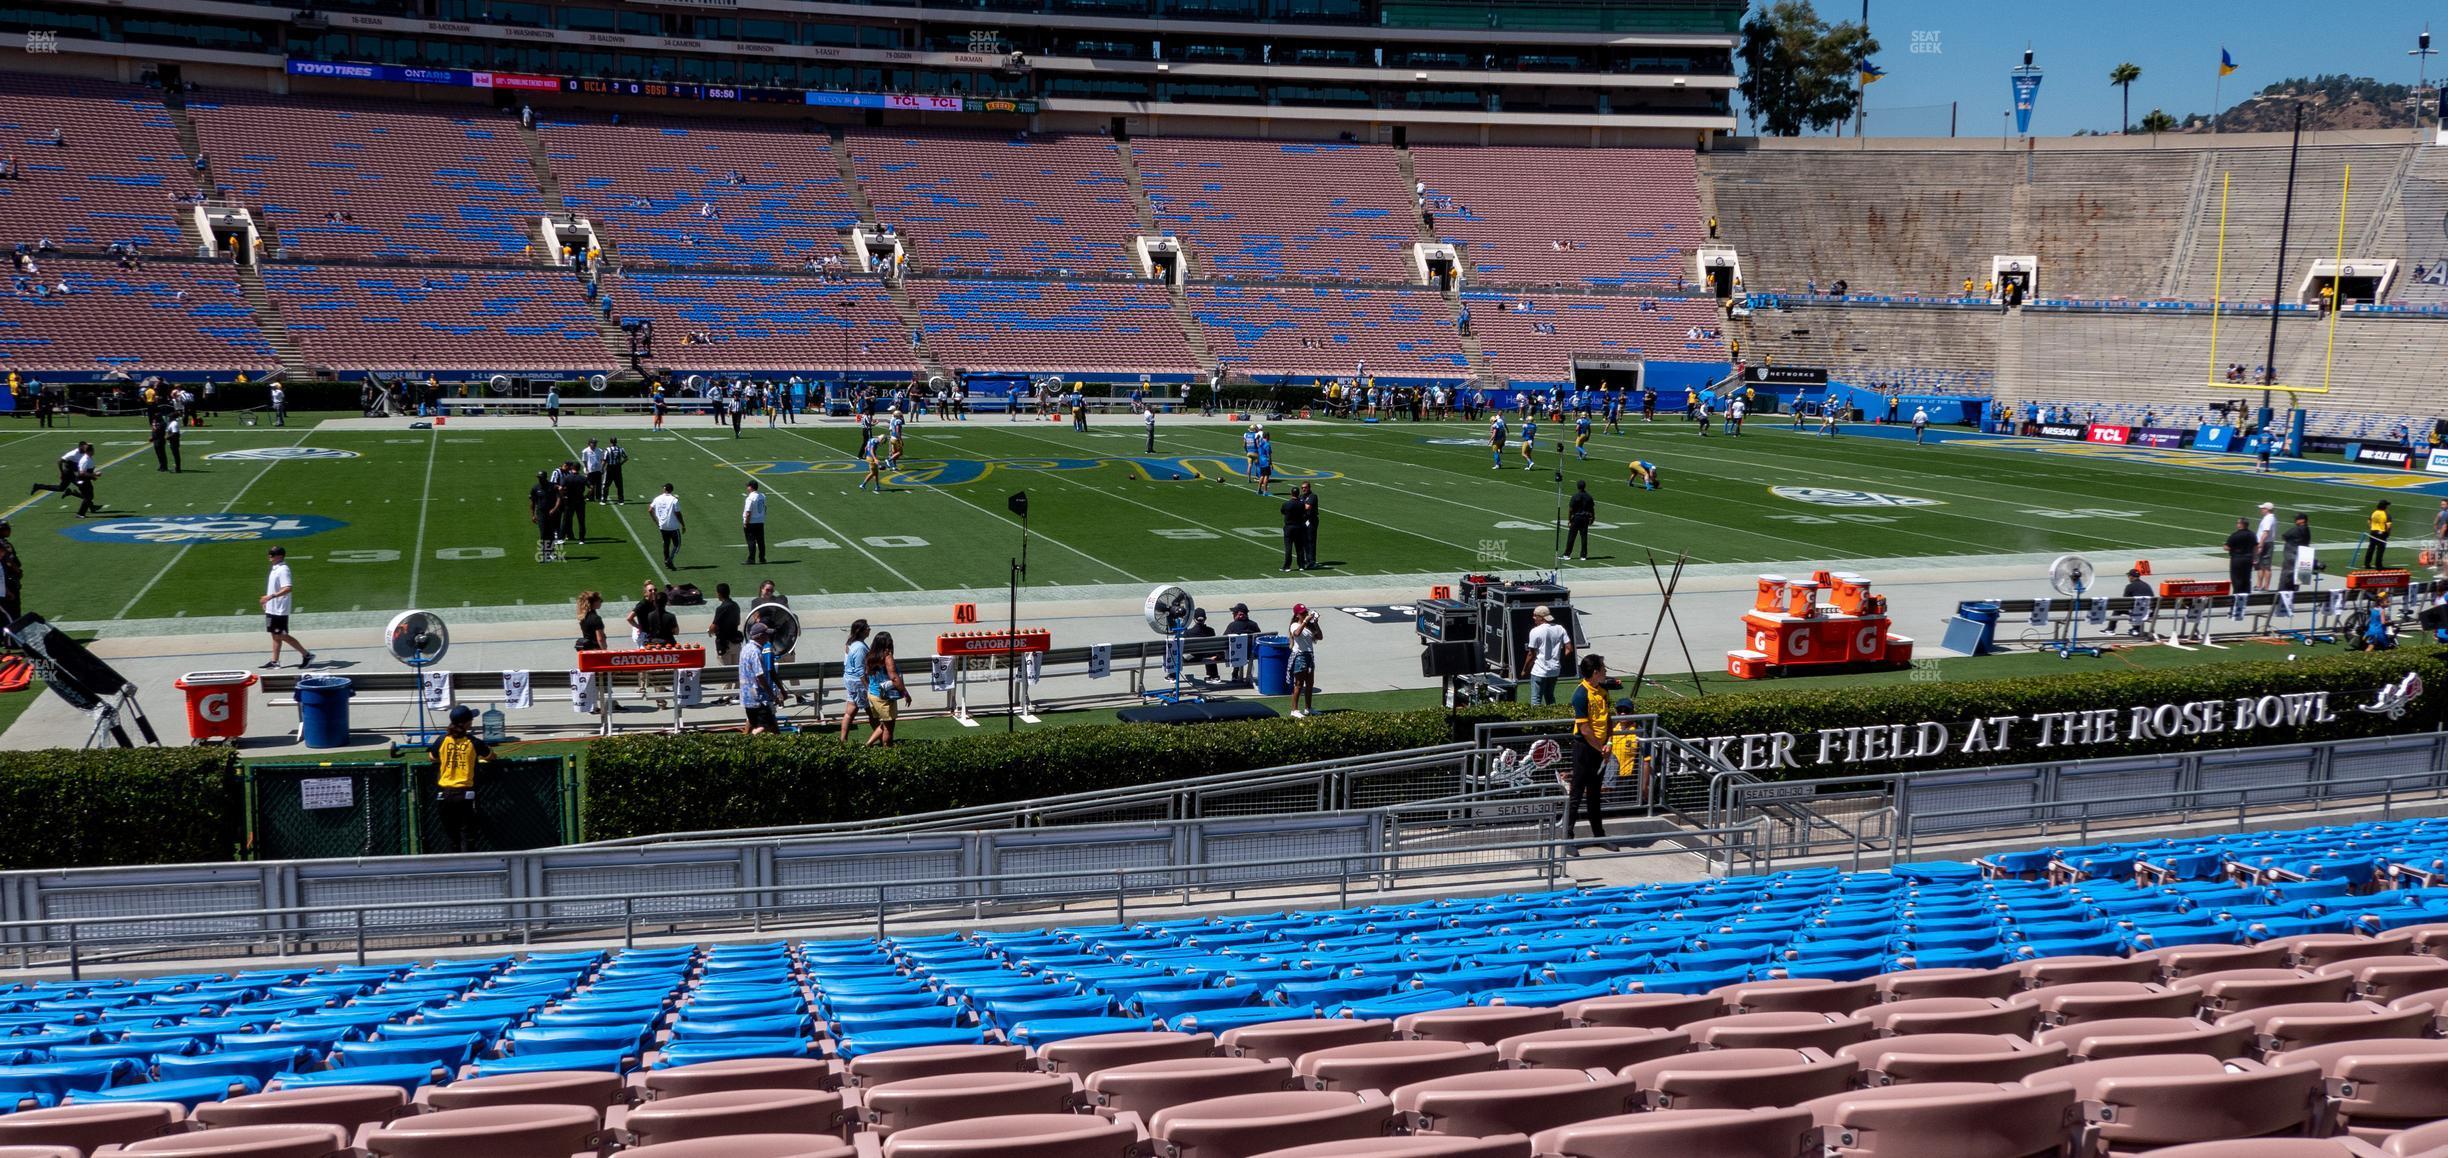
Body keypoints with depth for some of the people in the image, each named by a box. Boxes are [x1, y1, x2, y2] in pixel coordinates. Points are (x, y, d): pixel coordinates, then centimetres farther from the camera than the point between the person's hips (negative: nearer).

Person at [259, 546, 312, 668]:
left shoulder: (283, 570, -19)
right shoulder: (275, 569, 11)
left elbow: (288, 588, -30)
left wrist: (271, 596, -36)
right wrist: (267, 600, 25)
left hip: (279, 610, -9)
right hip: (272, 608, 9)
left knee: (282, 636, -6)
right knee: (275, 635, 12)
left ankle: (307, 655, -1)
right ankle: (275, 661, 17)